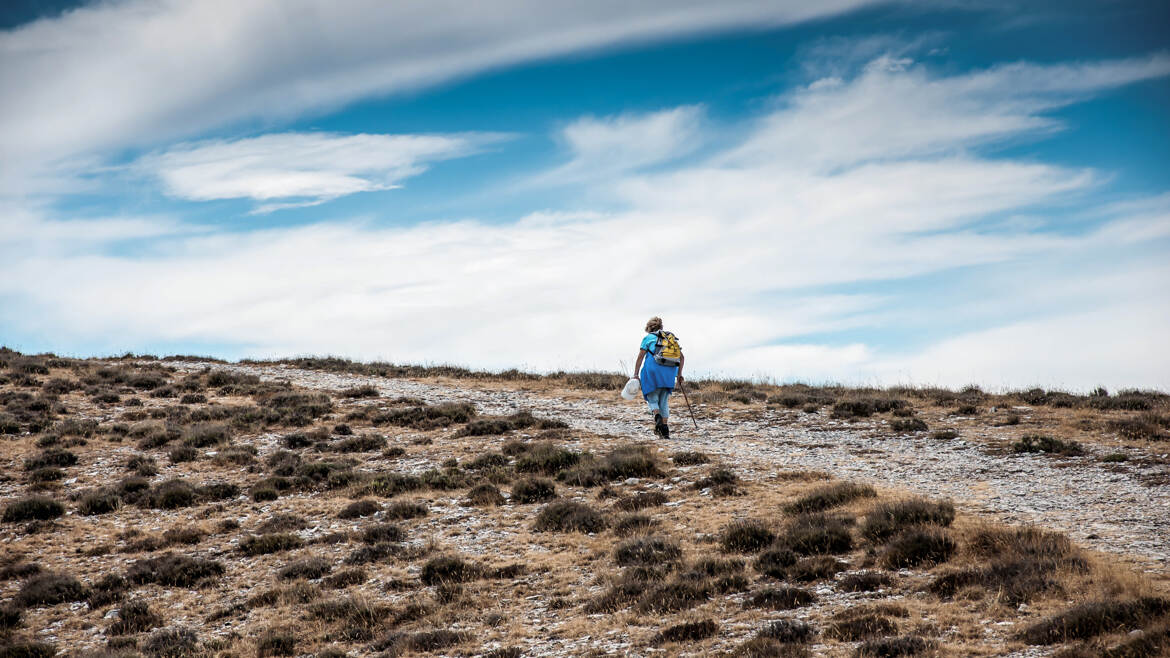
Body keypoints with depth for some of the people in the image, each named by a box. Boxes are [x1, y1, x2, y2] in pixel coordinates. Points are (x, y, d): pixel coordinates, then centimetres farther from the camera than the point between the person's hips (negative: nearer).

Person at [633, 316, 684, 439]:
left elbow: (640, 357, 0)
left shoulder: (648, 338, 8)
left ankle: (657, 416, -24)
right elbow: (681, 357, 16)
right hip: (669, 372, 4)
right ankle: (665, 430, 2)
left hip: (653, 370, -4)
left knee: (652, 398, 6)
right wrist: (679, 374, 20)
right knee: (664, 401, 11)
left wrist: (636, 374, -1)